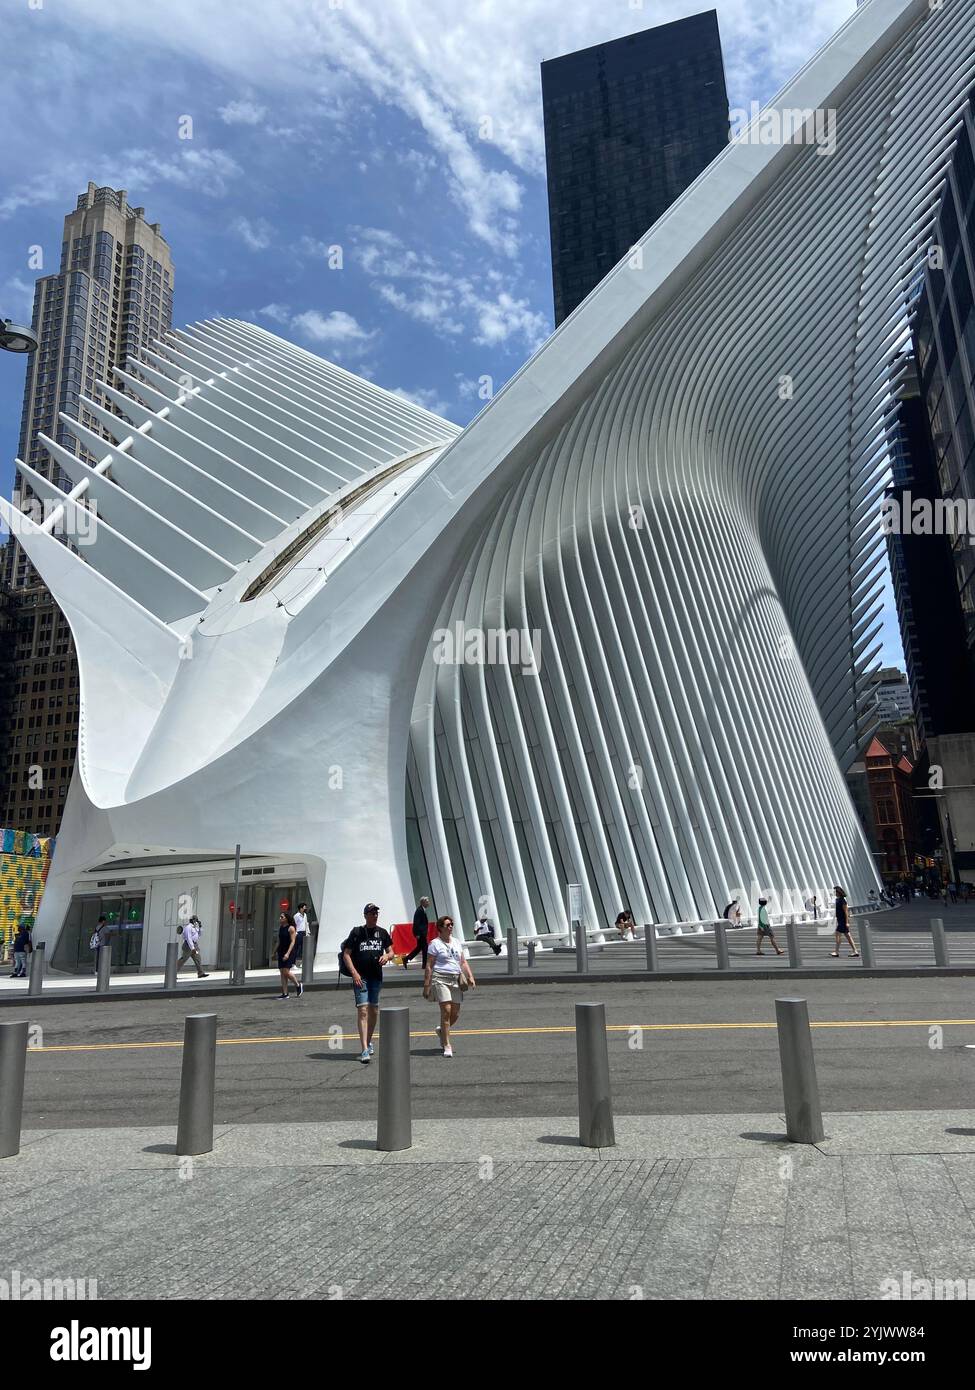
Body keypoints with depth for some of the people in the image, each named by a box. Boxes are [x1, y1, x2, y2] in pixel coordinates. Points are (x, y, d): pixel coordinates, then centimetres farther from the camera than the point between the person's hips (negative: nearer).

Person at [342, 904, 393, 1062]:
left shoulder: (382, 933, 9)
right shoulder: (357, 932, -3)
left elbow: (391, 952, 15)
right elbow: (346, 954, -3)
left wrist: (387, 956, -9)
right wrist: (354, 972, -14)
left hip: (376, 976, 5)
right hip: (360, 977, -5)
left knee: (374, 1011, 14)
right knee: (362, 1010, -14)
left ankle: (368, 1042, 34)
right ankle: (365, 1050, -17)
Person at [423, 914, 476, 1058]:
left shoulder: (456, 943, 17)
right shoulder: (435, 944, -2)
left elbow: (463, 963, 18)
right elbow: (429, 966, -5)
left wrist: (470, 977, 5)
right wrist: (426, 985, -9)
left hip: (455, 981, 6)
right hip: (440, 980, -6)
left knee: (455, 1014, 6)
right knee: (446, 1011, -12)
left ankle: (441, 1030, 35)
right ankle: (447, 1046, -4)